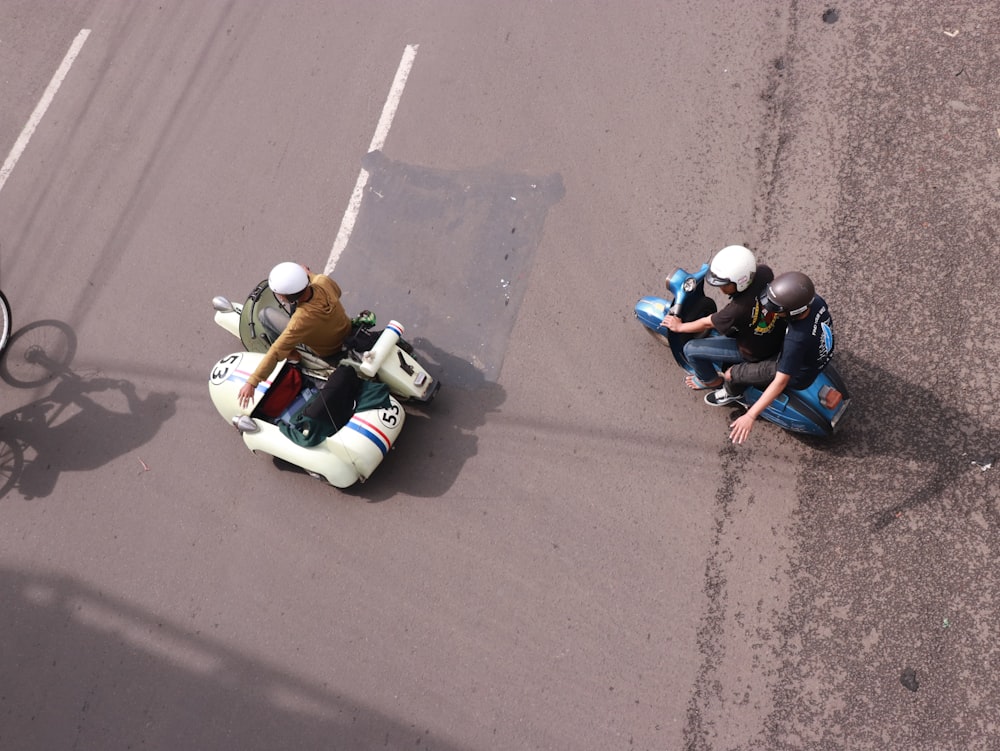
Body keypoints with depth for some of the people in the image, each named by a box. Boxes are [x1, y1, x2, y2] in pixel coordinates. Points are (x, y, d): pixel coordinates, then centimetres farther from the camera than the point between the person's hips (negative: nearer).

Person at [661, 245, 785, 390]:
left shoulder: (738, 309, -39)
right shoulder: (764, 271, -23)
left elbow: (707, 323, -19)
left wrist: (679, 326, -2)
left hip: (754, 352, -7)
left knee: (690, 349, 0)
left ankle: (710, 380, 29)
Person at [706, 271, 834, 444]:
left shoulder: (797, 340, -44)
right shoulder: (816, 300, -24)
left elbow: (780, 381, -39)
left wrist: (750, 416, -38)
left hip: (797, 375, -7)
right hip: (816, 357, 7)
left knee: (731, 374, 0)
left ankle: (732, 392, 37)